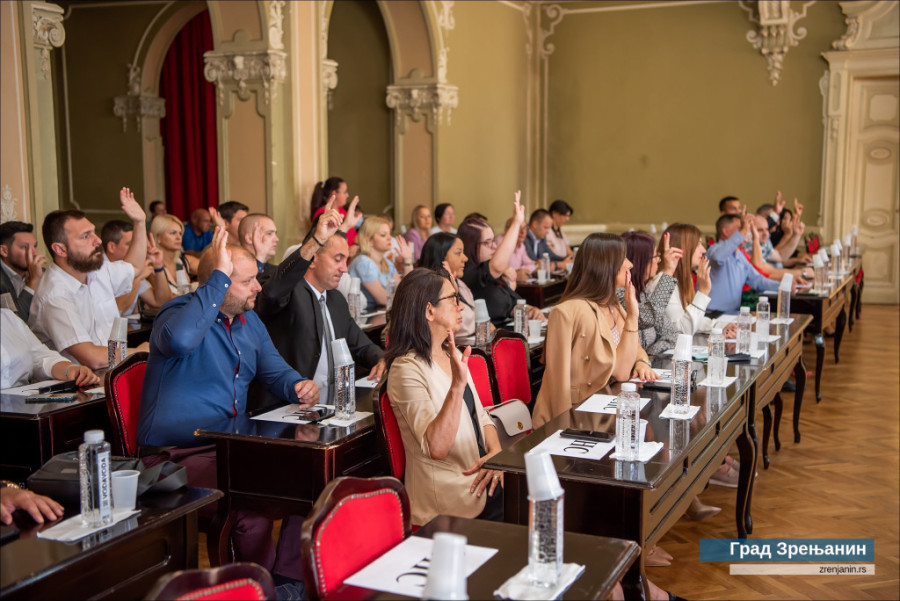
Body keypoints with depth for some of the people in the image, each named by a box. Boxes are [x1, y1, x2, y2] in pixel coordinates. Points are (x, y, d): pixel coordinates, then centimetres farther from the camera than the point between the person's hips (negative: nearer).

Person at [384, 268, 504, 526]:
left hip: (483, 479, 8)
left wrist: (496, 453, -2)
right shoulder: (407, 369, -13)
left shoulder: (451, 355, 16)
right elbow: (436, 447, -23)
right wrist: (457, 384, -33)